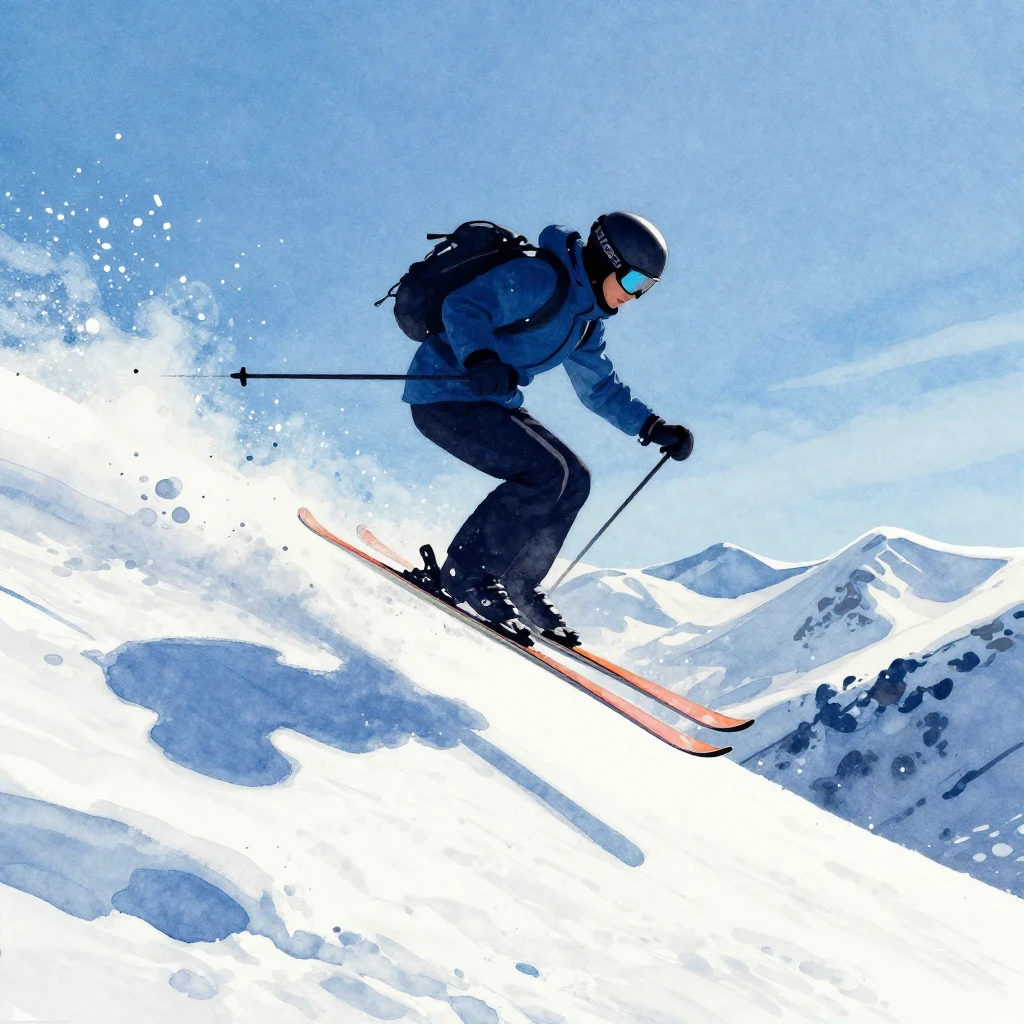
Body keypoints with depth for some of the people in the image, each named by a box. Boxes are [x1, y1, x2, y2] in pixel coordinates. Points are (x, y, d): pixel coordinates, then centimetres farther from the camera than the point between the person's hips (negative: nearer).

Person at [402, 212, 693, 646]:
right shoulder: (538, 279, -16)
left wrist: (654, 428, 12)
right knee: (547, 472, -22)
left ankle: (517, 587, 11)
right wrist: (480, 358, -45)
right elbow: (462, 306, -27)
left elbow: (600, 388, 23)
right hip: (444, 397, -10)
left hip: (493, 402, 10)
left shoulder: (587, 318, 13)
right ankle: (467, 573, -11)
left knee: (573, 480, 3)